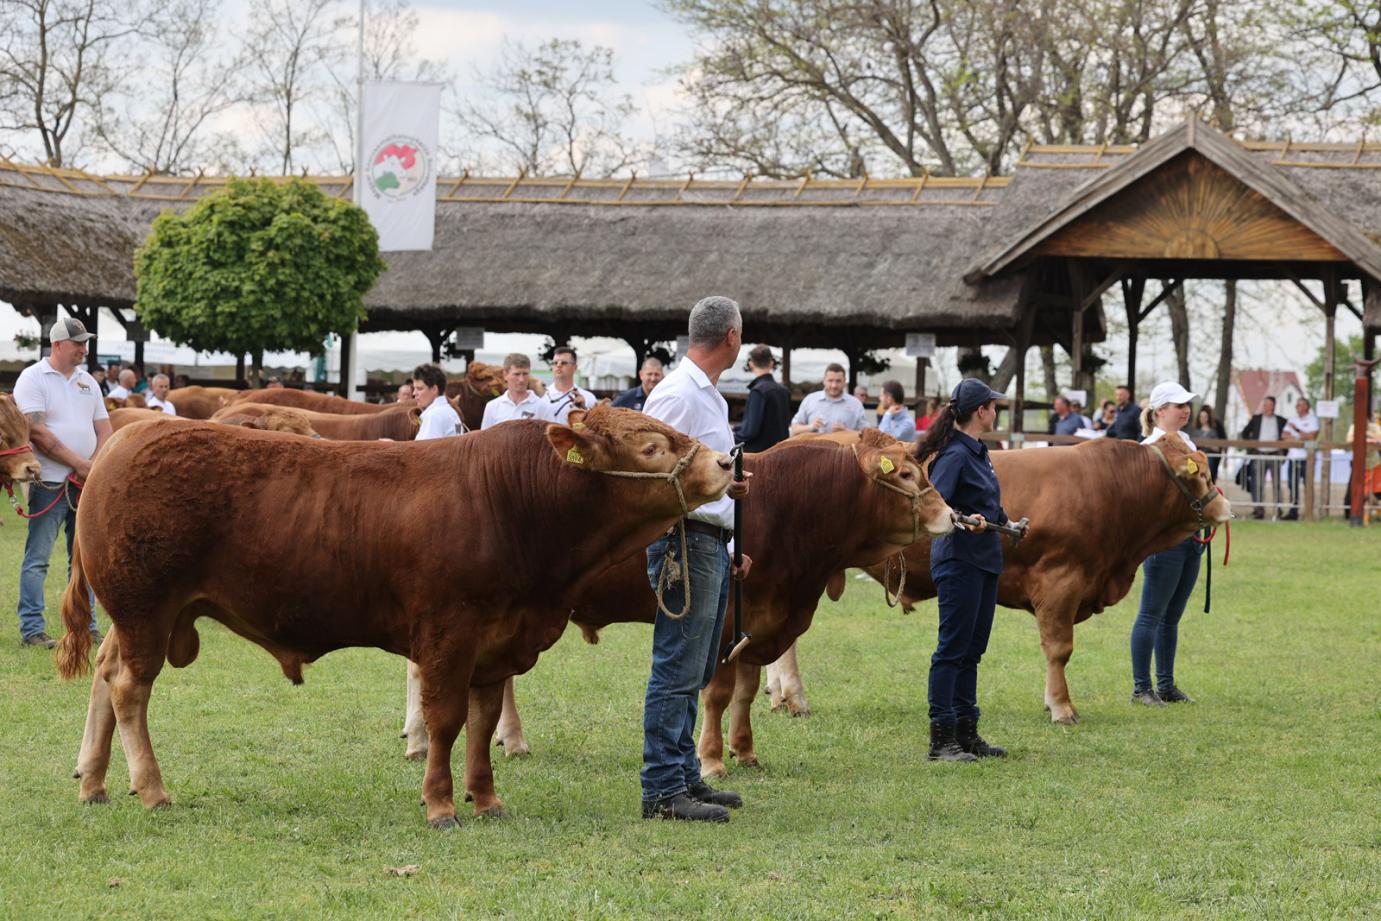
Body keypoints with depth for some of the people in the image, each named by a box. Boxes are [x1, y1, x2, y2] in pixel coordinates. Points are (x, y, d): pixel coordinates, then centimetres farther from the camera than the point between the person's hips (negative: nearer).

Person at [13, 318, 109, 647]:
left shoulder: (87, 382, 14)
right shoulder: (32, 378, -6)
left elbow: (105, 431, 13)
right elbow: (37, 432, -15)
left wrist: (95, 467, -6)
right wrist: (80, 464, -15)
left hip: (86, 484, 6)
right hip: (49, 483, -6)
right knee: (37, 558, -4)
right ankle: (32, 629, -1)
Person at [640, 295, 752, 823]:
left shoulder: (708, 397, 19)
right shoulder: (678, 395, -13)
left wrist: (732, 544, 24)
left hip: (711, 546, 10)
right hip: (685, 541, -10)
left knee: (693, 674, 14)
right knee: (677, 671, -9)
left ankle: (684, 777, 21)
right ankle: (663, 790, -8)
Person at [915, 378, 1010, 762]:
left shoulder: (978, 452, 15)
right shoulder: (954, 454, -15)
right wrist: (966, 522, -39)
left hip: (984, 560, 10)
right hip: (958, 559, -10)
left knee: (972, 649, 13)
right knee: (952, 648, -7)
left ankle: (966, 733, 19)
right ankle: (941, 740, -4)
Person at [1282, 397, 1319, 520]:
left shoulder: (1313, 419, 2)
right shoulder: (1292, 419, 18)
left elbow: (1312, 436, -9)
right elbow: (1285, 434, 9)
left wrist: (1297, 430, -9)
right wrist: (1297, 439, -7)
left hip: (1306, 457, -5)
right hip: (1293, 456, 5)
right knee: (1293, 486, 4)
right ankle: (1293, 512, 7)